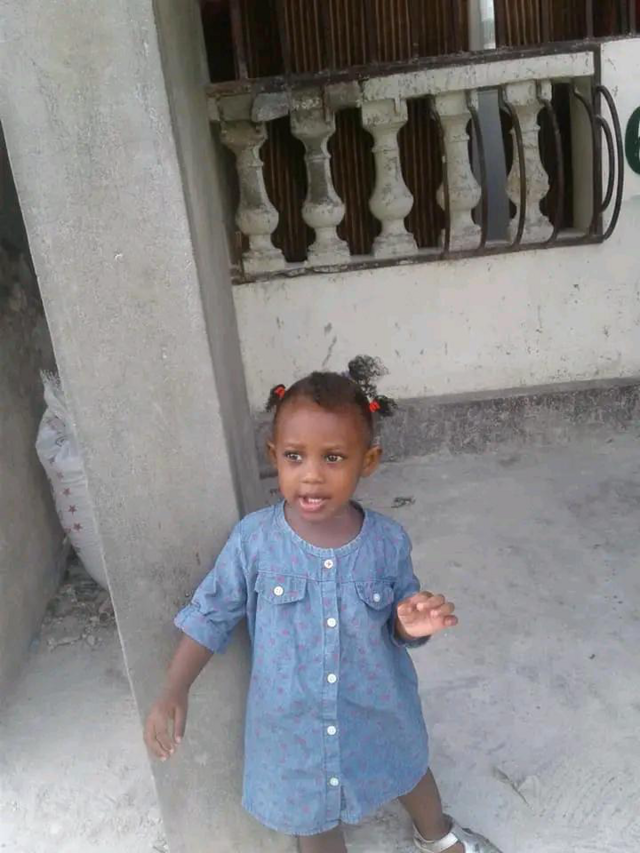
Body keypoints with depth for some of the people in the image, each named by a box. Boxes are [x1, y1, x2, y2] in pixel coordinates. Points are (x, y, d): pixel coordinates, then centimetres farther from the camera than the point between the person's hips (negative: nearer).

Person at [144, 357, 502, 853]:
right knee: (310, 811, 24)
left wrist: (414, 625, -28)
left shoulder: (387, 542, -19)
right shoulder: (253, 540, -22)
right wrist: (173, 693, -19)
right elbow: (210, 617, -10)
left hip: (378, 711, 2)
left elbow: (398, 627, -5)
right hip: (294, 721, -1)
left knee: (409, 768, 31)